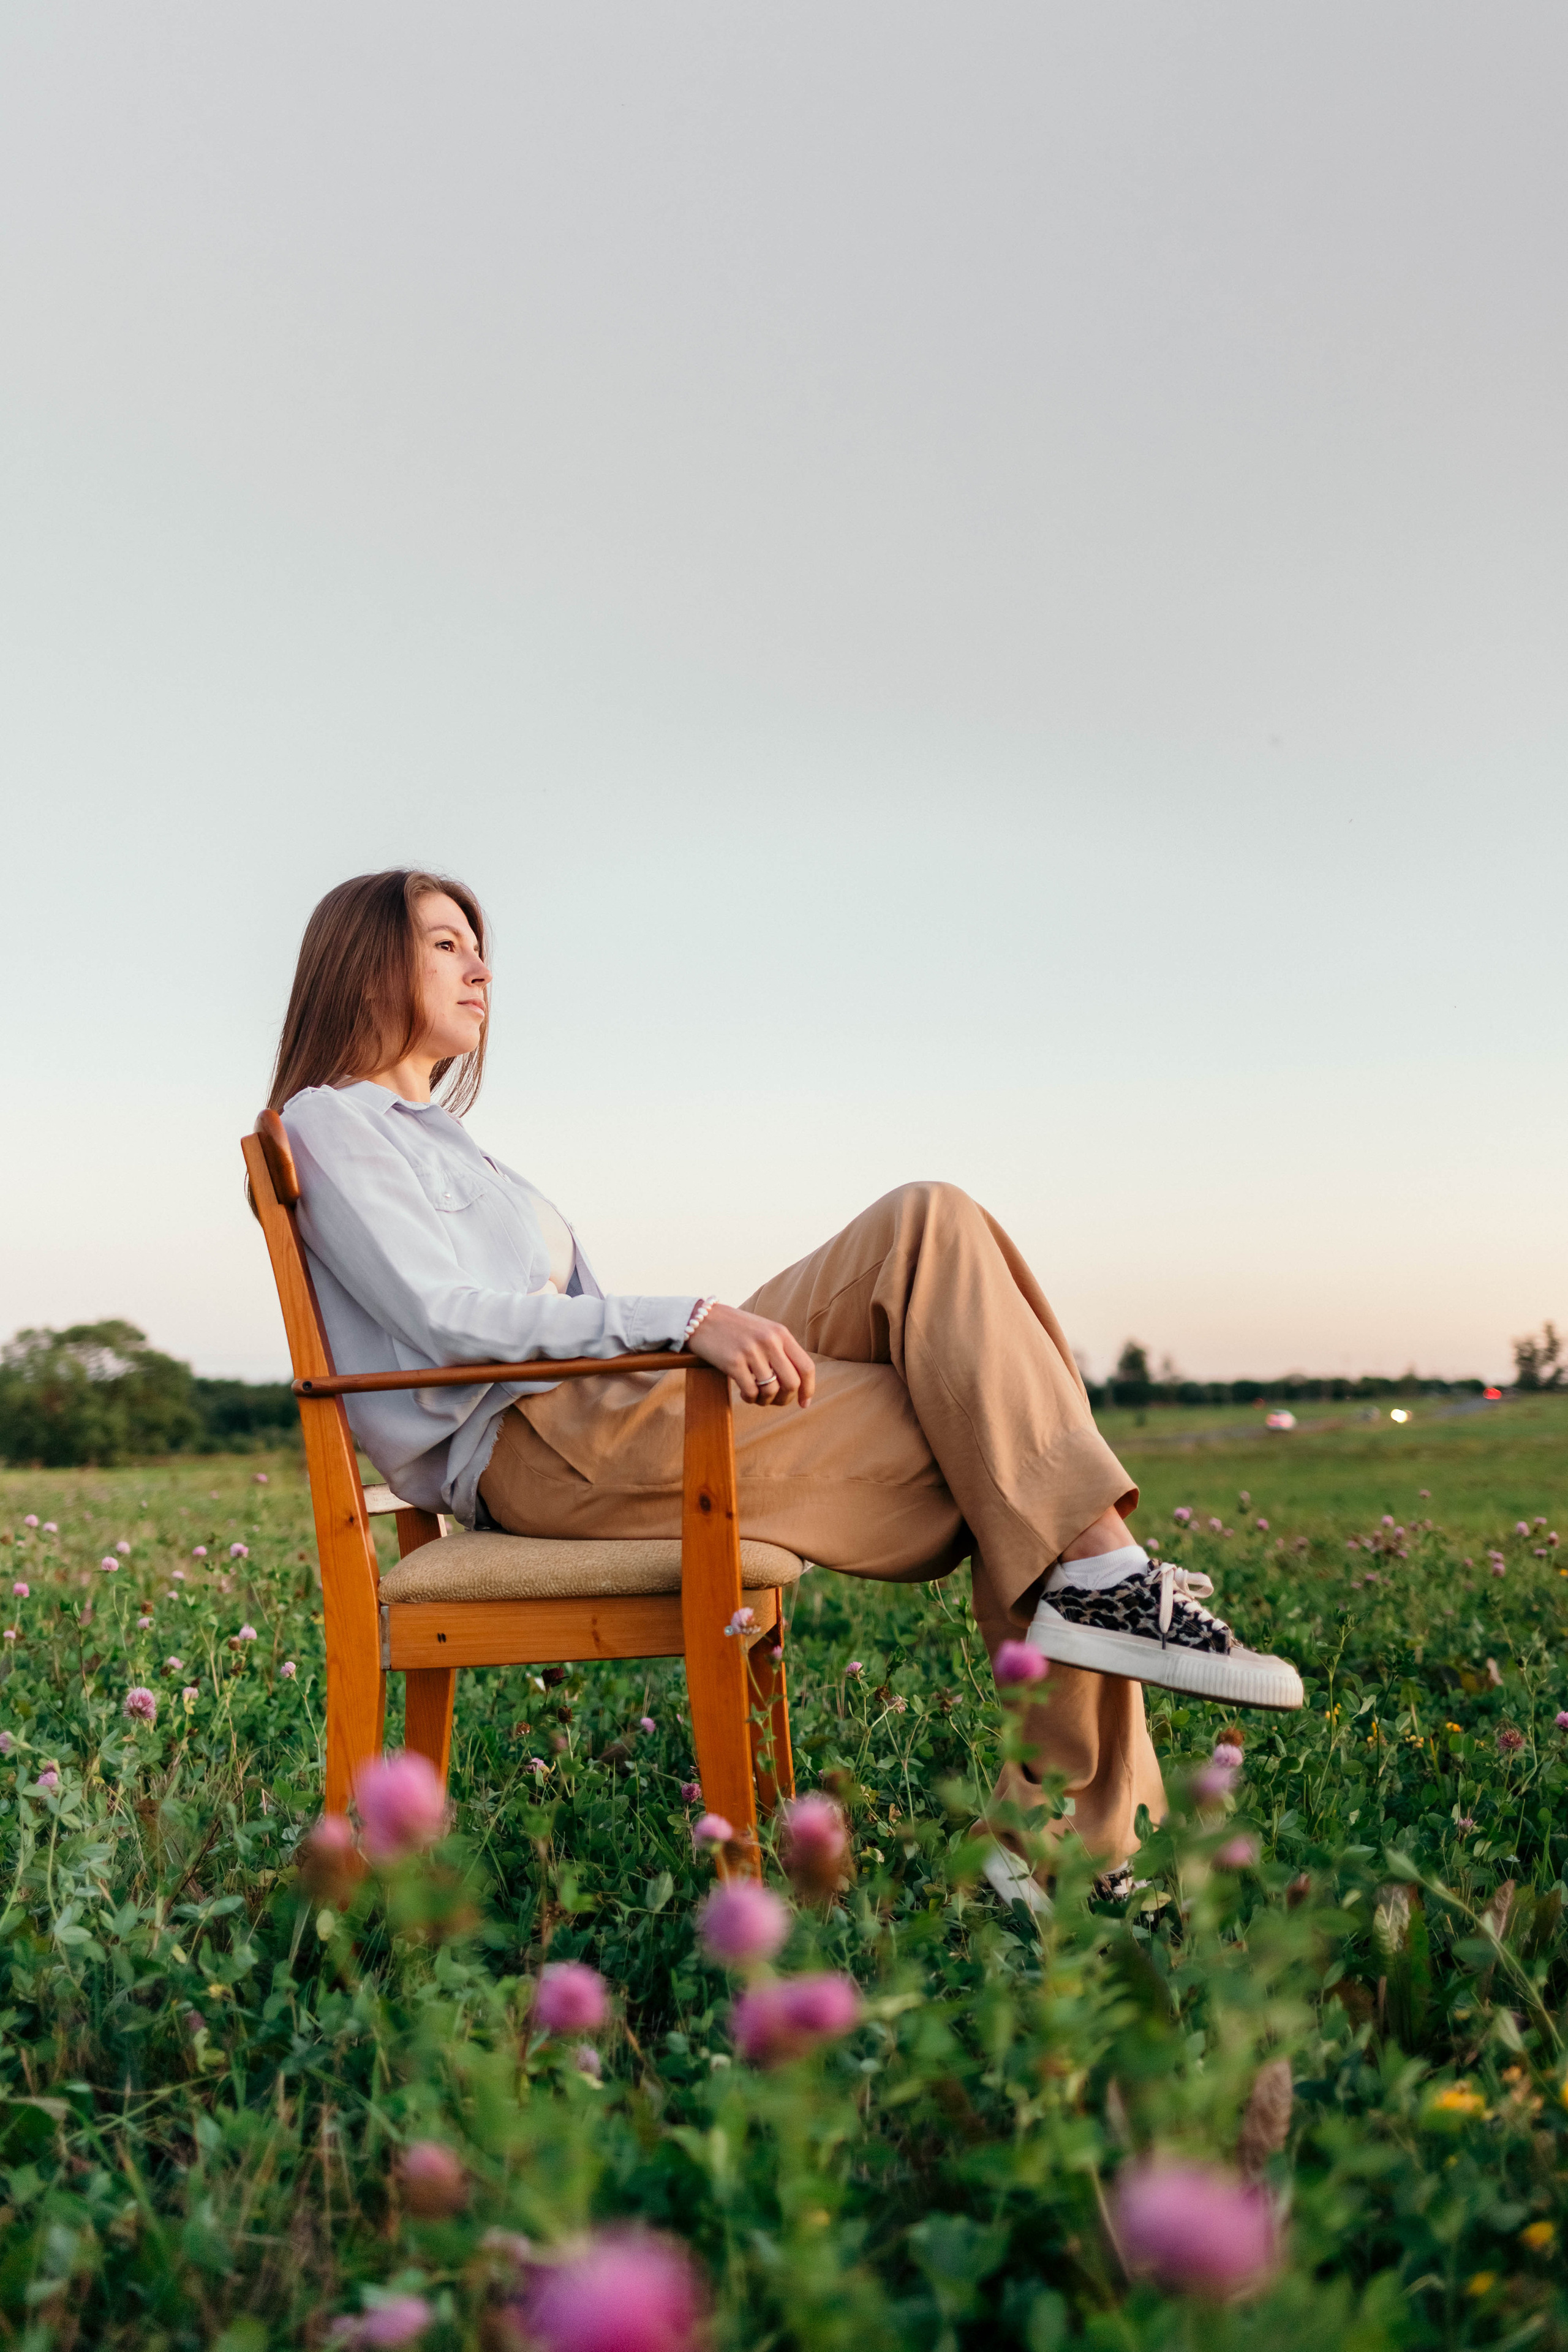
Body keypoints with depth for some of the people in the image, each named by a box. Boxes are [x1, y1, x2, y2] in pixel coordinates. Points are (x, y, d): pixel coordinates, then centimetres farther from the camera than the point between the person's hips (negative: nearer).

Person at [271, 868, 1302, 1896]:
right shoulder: (332, 1121, 2)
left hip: (601, 1406, 8)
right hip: (535, 1445, -8)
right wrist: (685, 1318, -25)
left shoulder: (431, 1128, 30)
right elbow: (443, 1318, -14)